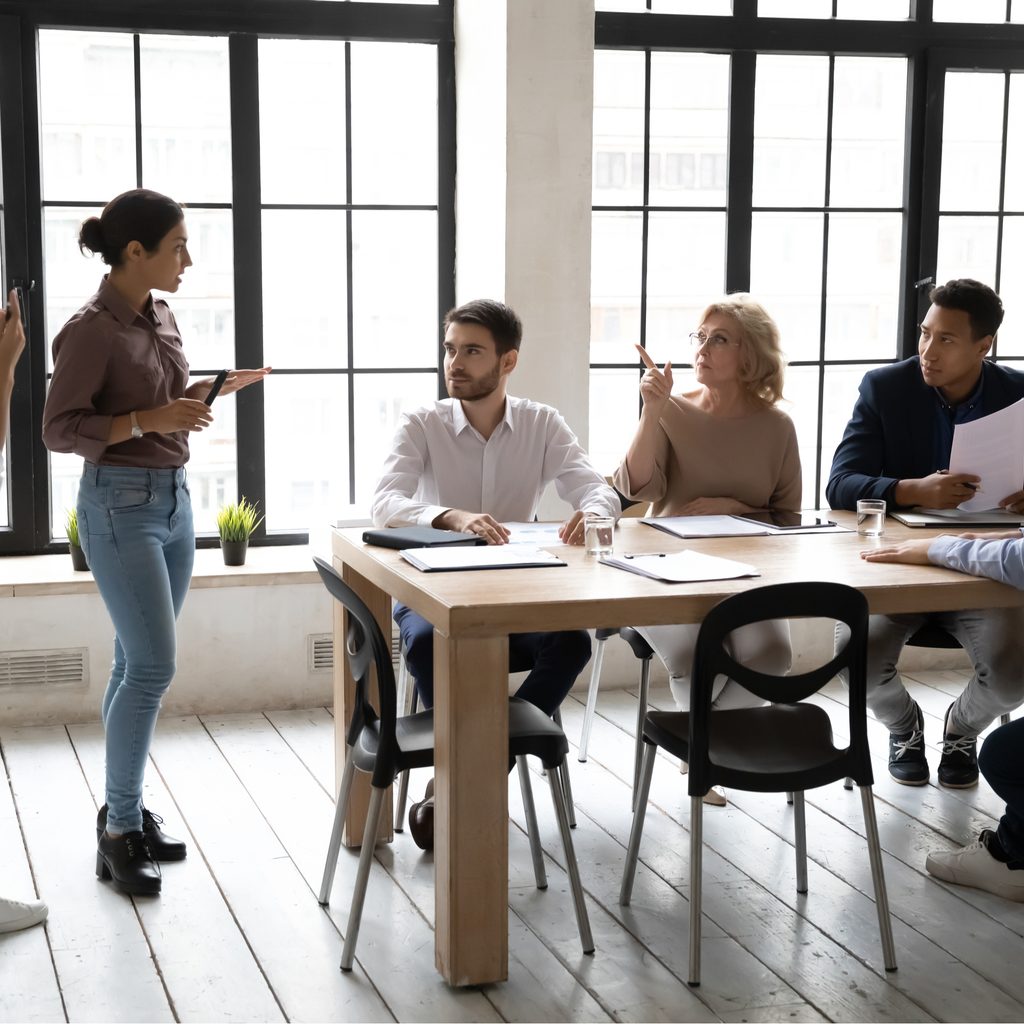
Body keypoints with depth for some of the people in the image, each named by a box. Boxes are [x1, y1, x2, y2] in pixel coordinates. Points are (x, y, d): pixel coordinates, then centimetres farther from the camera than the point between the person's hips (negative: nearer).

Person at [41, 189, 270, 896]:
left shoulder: (160, 315, 8)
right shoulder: (91, 331, -14)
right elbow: (59, 430, -14)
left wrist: (212, 391, 5)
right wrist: (150, 421, -23)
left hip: (175, 497, 8)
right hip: (121, 505, -8)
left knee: (139, 664, 12)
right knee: (153, 667, -10)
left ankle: (128, 806, 22)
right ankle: (118, 830, 2)